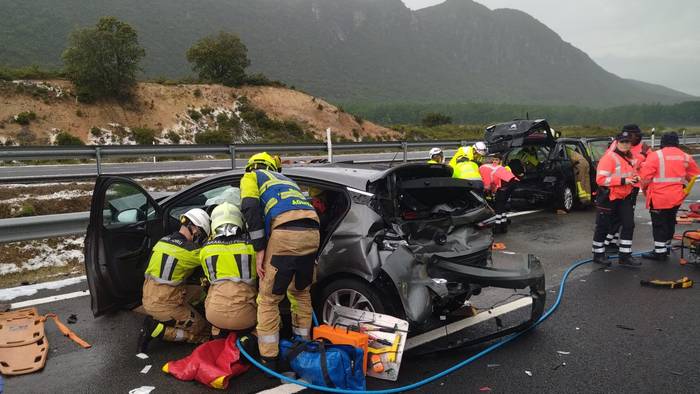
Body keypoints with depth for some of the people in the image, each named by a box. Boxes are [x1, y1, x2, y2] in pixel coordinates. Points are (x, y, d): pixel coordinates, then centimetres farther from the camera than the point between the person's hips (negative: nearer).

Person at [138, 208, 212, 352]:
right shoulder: (190, 250, -17)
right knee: (203, 332, 5)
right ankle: (157, 330, -8)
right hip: (166, 305, -7)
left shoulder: (163, 241, 5)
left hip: (148, 299, 8)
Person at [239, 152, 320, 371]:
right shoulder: (286, 180, 39)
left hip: (286, 234, -6)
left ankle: (268, 360, 13)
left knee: (268, 300, 8)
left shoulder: (251, 177, 21)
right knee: (301, 293, 26)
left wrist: (259, 250, -3)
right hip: (312, 232, 6)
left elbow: (251, 208, 0)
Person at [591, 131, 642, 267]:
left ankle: (625, 255, 15)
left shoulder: (630, 158, 11)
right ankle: (598, 255, 17)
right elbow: (601, 179, -24)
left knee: (629, 225, 5)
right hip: (608, 197, -8)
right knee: (603, 227, 3)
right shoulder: (609, 157, -16)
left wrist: (635, 178, 6)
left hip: (624, 197, 8)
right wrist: (623, 180, -26)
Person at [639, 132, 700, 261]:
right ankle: (666, 247, 33)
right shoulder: (686, 157, 6)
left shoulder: (655, 155, -12)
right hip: (677, 197, 6)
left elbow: (645, 178, -14)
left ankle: (660, 252, 7)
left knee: (659, 225, 3)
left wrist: (644, 189, 4)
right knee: (670, 222, 20)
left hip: (659, 197, -6)